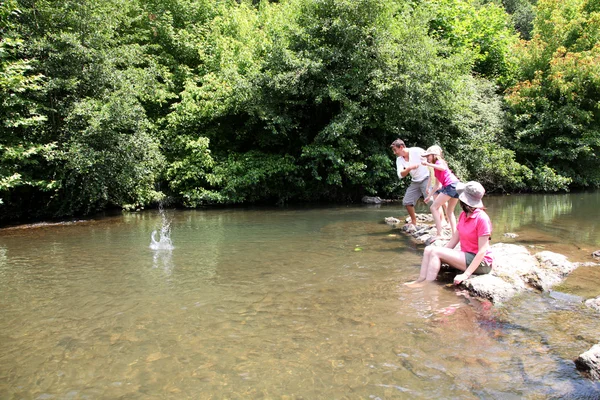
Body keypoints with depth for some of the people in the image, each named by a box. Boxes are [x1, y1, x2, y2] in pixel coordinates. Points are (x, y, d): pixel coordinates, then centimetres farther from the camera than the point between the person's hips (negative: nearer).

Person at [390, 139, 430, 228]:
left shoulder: (416, 151, -17)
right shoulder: (399, 159, 0)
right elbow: (400, 175, -10)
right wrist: (409, 168, -29)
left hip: (426, 178, -7)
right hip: (415, 182, 7)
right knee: (406, 202, 5)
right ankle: (414, 222, 22)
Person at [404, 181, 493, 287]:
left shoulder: (482, 218, -18)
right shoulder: (463, 215, 7)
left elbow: (482, 251, -20)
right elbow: (453, 241, 9)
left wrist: (466, 274, -25)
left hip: (481, 263, -8)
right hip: (467, 256, 8)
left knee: (436, 252, -21)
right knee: (429, 249, -6)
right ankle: (421, 281, -14)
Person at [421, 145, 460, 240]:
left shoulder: (439, 162, 1)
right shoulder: (436, 168, 26)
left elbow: (443, 168, -25)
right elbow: (437, 185, 30)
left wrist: (429, 164, -23)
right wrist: (429, 195, 31)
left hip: (451, 185, -10)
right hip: (457, 186, 10)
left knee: (433, 207, -8)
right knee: (449, 212, 20)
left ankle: (439, 234, -14)